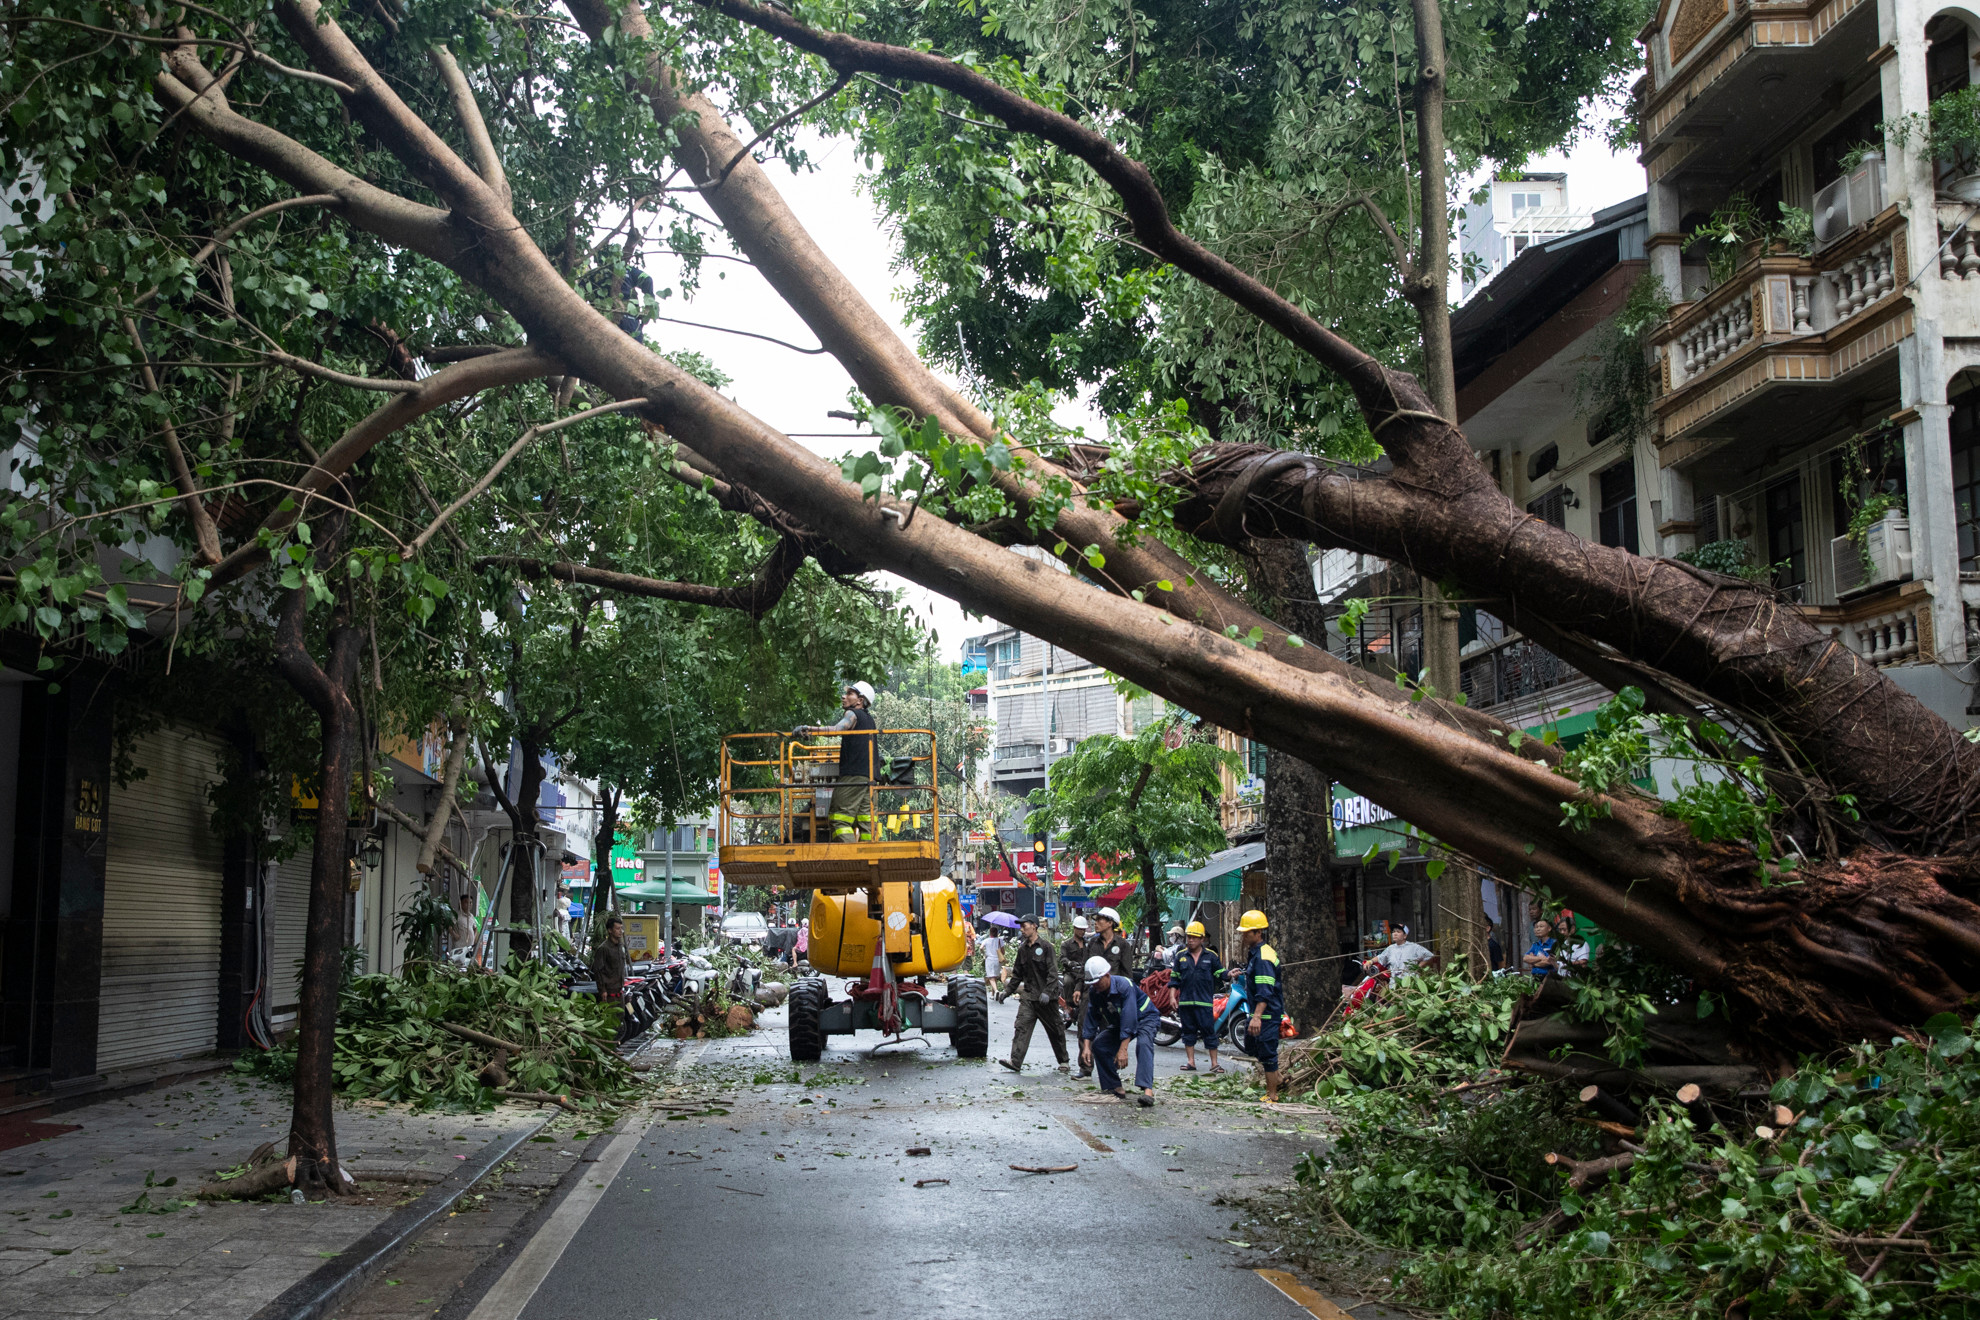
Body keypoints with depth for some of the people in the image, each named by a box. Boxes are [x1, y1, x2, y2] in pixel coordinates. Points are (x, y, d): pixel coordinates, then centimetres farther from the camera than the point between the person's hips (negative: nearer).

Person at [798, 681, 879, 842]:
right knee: (865, 818, 5)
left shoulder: (853, 714, -2)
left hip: (852, 774, -8)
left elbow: (837, 729, -23)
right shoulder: (869, 719, 24)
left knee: (840, 819, -10)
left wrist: (809, 728, -30)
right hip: (869, 777, 8)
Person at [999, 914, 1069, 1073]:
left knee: (1055, 1030, 8)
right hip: (1028, 996, 5)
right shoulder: (1022, 949, 12)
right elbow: (1017, 974, 21)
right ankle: (1015, 1061, -20)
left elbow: (1053, 972, -13)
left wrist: (1047, 992, -22)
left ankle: (1064, 1061, 23)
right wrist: (1008, 990, 14)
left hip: (1046, 998, -5)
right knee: (1022, 1026, -12)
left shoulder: (1046, 946, -7)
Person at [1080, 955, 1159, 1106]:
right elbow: (1091, 1020, -6)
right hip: (1119, 1023, 8)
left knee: (1144, 1044, -35)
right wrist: (1086, 1047, -16)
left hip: (1145, 1018, -7)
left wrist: (1123, 1049, -40)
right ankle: (1115, 1087, -1)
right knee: (1098, 1044, -8)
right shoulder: (1094, 992, -12)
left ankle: (1147, 1091, -50)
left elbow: (1129, 1019, -37)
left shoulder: (1124, 985, -33)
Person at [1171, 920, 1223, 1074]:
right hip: (1185, 1001, 2)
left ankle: (1214, 1063, 3)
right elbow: (1174, 978, 13)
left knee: (1209, 1031, -3)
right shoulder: (1180, 956, 11)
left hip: (1205, 1001, -2)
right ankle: (1190, 1062, 14)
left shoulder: (1211, 956, 6)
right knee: (1188, 1031, 7)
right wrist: (1173, 997, 7)